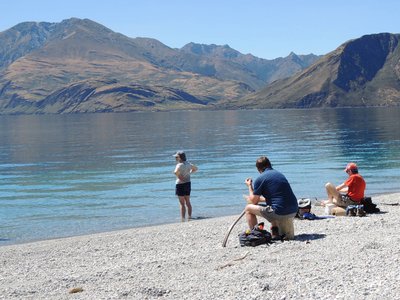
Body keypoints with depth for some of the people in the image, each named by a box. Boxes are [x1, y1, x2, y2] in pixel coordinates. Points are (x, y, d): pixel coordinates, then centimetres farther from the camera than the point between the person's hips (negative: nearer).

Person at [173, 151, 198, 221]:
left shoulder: (180, 165, -19)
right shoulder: (188, 163, 5)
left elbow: (176, 172, -38)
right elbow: (195, 168, 23)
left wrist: (180, 177, -22)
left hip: (180, 185, -7)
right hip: (188, 184, 8)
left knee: (182, 204, -1)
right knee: (188, 202, 16)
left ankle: (183, 219, 1)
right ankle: (189, 217, 22)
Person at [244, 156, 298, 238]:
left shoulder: (260, 179, -3)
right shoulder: (279, 174, 19)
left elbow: (254, 201, 5)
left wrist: (249, 186, 21)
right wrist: (258, 198, 44)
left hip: (279, 213, -7)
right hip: (293, 212, 7)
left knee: (248, 208, 11)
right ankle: (275, 232, 29)